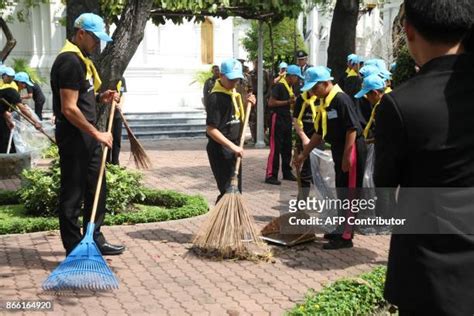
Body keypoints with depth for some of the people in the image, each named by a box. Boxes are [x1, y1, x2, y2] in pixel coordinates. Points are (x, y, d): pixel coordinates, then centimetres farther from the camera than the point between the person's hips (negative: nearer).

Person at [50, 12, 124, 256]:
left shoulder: (81, 60, 15)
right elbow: (68, 109, -22)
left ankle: (95, 240, 27)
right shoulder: (69, 62, -17)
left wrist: (100, 98, 8)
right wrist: (97, 134, -18)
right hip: (73, 137, -10)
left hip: (87, 136, 10)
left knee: (97, 190, 16)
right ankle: (74, 251, 8)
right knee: (72, 195, -1)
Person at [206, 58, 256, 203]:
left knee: (236, 190, 16)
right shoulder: (216, 97, -17)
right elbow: (211, 129, -22)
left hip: (233, 147, 9)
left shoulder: (233, 93, 10)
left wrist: (247, 104, 2)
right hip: (220, 149, -9)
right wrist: (233, 146, -24)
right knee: (227, 191, -9)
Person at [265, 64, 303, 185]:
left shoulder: (290, 87, 13)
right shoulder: (279, 86, -14)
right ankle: (271, 175, -4)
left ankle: (287, 172, 24)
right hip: (277, 119, -9)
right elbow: (271, 103, -20)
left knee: (287, 148, 14)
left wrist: (294, 102, 5)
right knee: (275, 148, -7)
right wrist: (288, 102, -20)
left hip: (287, 119, 9)